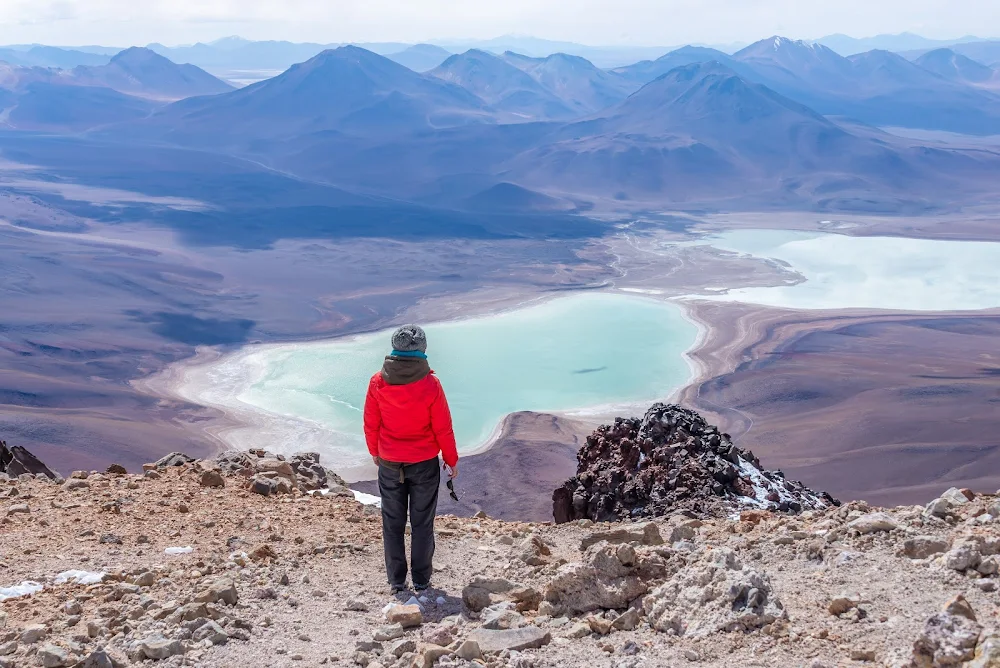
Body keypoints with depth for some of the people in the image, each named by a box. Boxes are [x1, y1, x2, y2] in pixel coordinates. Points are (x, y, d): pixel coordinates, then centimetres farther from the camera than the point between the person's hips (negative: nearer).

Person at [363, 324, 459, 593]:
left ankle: (397, 581, 20)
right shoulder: (430, 384, -16)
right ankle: (421, 580, 17)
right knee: (422, 524, 11)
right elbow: (443, 429, -10)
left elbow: (371, 424, 0)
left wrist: (375, 452, 17)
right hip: (425, 464, -1)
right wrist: (452, 460, 4)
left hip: (389, 464, 2)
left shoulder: (378, 382, -10)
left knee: (392, 524, 13)